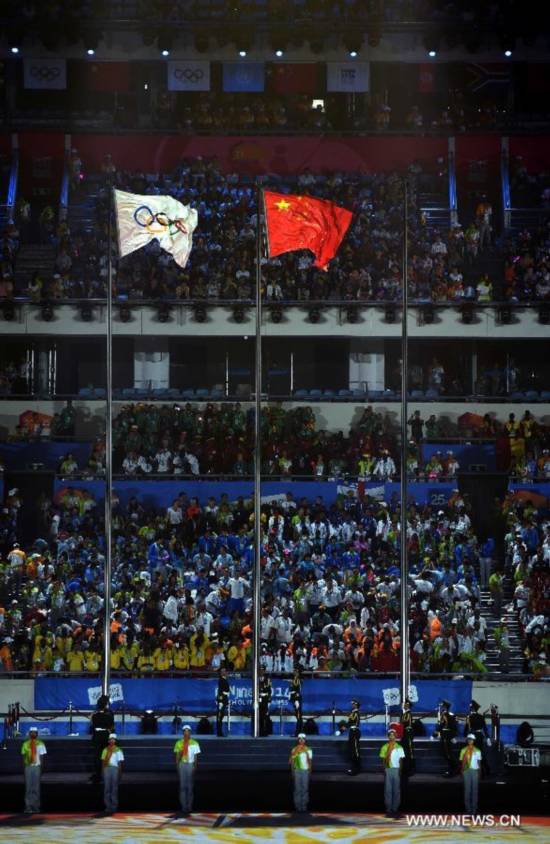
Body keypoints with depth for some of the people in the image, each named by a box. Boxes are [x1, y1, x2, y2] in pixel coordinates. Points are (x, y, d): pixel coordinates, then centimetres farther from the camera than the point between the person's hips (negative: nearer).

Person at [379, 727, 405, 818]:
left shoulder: (399, 747, 6)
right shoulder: (384, 747, 5)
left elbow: (401, 760, 4)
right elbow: (383, 759, 4)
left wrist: (400, 770, -7)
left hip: (396, 770, 0)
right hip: (388, 770, 0)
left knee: (396, 790, 1)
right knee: (388, 790, -1)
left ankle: (395, 809, 4)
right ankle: (388, 810, 1)